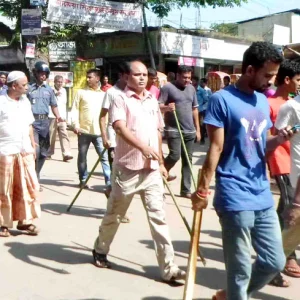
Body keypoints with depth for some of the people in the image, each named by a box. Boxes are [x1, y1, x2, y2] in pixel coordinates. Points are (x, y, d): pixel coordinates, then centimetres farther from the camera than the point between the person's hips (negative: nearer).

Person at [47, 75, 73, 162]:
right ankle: (49, 153, 13)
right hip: (52, 117, -4)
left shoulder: (64, 90, 17)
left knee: (64, 135, -7)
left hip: (62, 117, 4)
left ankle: (66, 154, -13)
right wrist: (55, 95, -24)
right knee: (51, 136, 0)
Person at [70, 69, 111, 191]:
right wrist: (75, 124, -10)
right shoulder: (81, 92, 8)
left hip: (99, 131, 0)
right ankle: (83, 180, 23)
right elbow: (75, 109, 3)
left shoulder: (104, 94, 12)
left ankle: (109, 183, -5)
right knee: (82, 156, 9)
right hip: (83, 130, 0)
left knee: (104, 157, -5)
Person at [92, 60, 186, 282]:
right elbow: (120, 127, -24)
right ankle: (100, 250, 36)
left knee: (158, 216, 0)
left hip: (152, 170, 4)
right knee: (115, 215, 12)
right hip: (127, 168, -4)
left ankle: (168, 268, 2)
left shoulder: (153, 100, 13)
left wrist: (161, 162, 19)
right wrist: (142, 147, -39)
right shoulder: (121, 100, -7)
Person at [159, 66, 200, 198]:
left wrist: (197, 129, 15)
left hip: (189, 131, 6)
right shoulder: (168, 87, -5)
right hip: (173, 130, -5)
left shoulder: (191, 89, 13)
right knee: (175, 155, -17)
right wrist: (166, 107, -31)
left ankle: (185, 190, 12)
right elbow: (158, 106, -8)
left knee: (187, 160, 5)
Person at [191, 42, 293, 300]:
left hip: (263, 197, 7)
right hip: (235, 199, -7)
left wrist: (277, 140, -4)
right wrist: (203, 189, -14)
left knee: (275, 262, 15)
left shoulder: (263, 102, 12)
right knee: (240, 270, 3)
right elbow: (216, 148, -11)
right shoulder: (222, 99, -9)